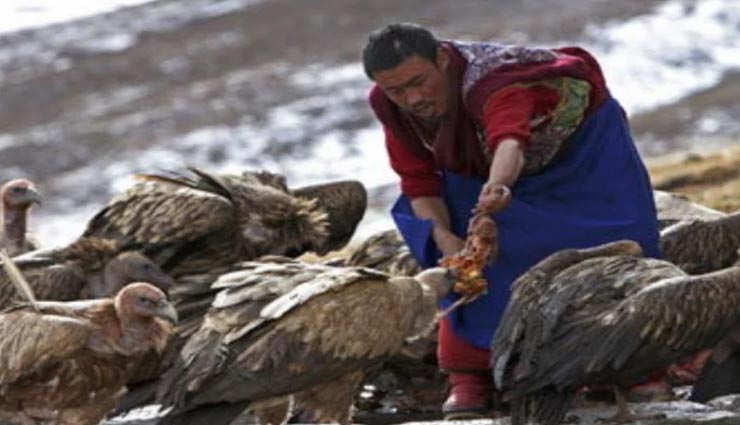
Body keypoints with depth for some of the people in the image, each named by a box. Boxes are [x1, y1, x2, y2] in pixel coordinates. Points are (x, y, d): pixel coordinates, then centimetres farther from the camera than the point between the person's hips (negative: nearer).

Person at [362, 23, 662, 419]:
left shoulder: (489, 82, -46)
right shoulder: (390, 105, -25)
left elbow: (510, 137, -68)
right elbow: (418, 180, -16)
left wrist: (499, 184, -90)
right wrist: (443, 237, -34)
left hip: (580, 140, -5)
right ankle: (468, 374, -8)